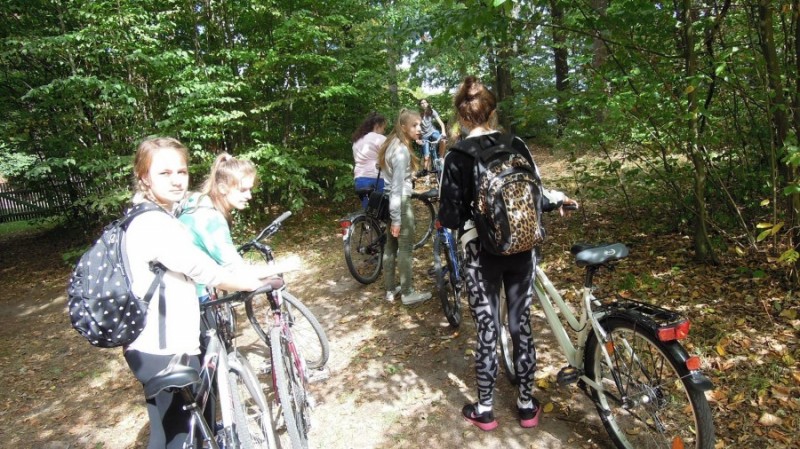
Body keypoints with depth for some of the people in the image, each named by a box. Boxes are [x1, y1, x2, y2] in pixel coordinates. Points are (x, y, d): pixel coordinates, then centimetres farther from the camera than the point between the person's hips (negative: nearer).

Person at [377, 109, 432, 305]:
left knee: (391, 246, 14)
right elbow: (397, 186, -21)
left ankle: (390, 290, 23)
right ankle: (407, 293, 10)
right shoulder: (401, 150, -18)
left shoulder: (393, 144, 12)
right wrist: (396, 219, -21)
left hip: (391, 200, 10)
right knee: (405, 248, 0)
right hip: (401, 202, -10)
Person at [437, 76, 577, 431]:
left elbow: (450, 218, -11)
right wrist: (559, 199, 25)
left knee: (487, 331, 8)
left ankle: (484, 410, 24)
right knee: (521, 326, 15)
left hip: (482, 254, -3)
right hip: (522, 251, 3)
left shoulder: (457, 157, -11)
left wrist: (445, 214, 11)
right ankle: (527, 405, 30)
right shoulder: (517, 146, -1)